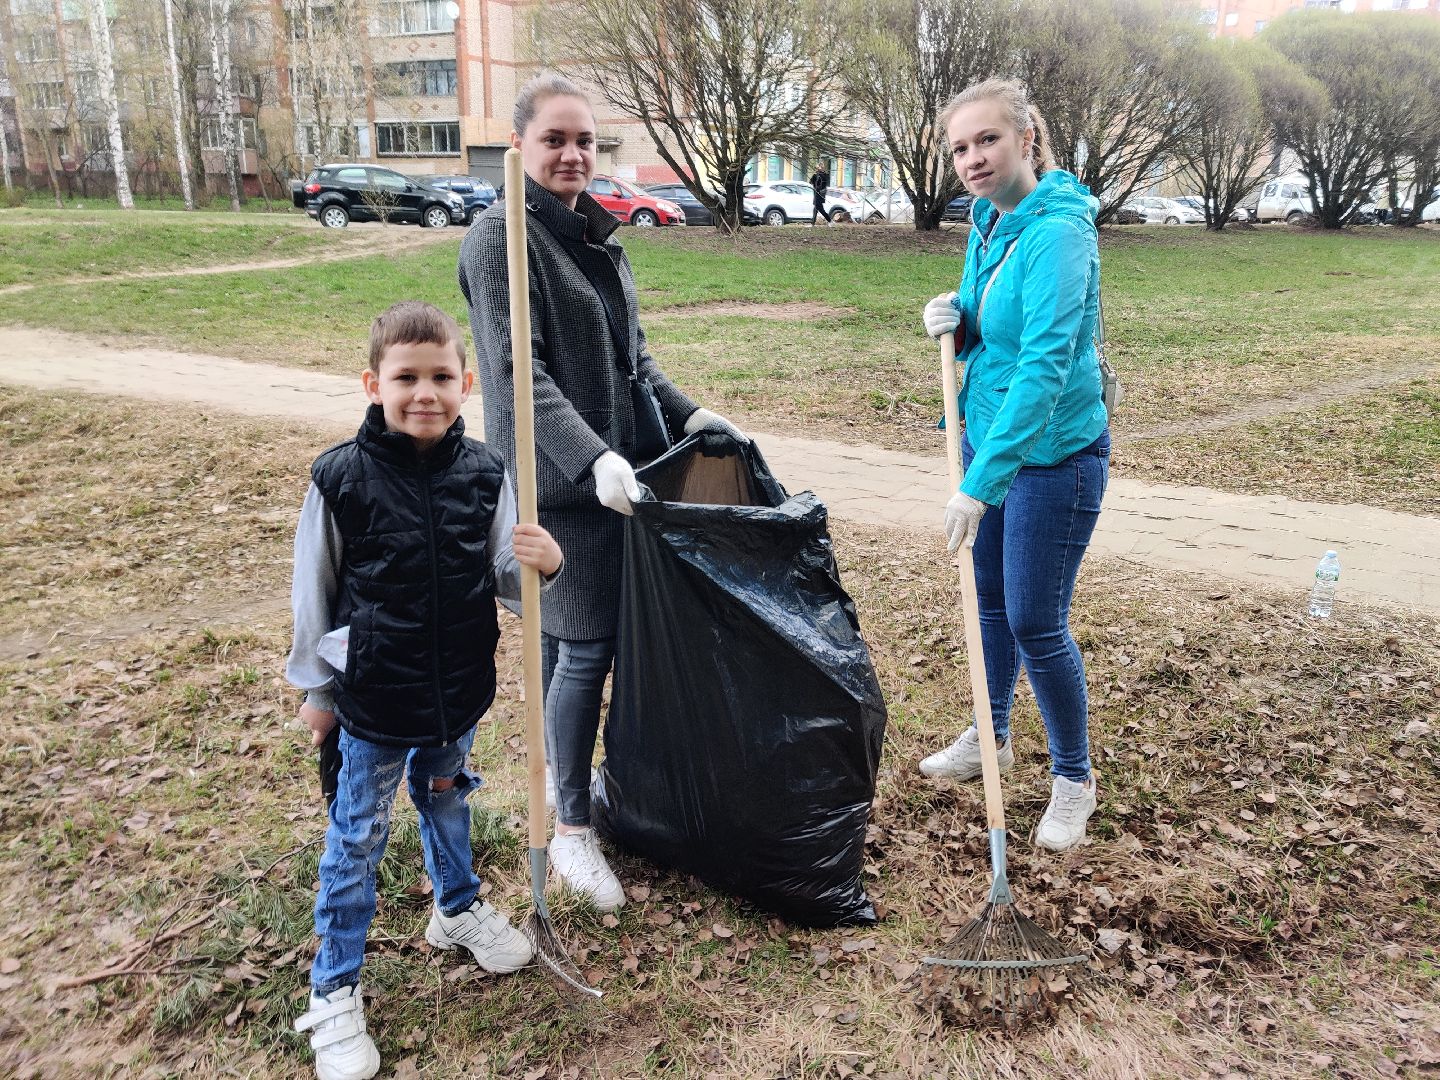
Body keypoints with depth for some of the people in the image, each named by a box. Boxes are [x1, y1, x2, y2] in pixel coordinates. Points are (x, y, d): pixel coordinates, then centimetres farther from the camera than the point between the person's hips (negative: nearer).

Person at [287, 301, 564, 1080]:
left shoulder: (483, 474, -10)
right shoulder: (341, 479, -18)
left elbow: (502, 578, -2)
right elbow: (313, 592, -7)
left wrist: (543, 564, -25)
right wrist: (317, 689, 1)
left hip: (459, 690, 3)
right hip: (374, 700, -3)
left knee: (446, 801, 26)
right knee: (357, 839, 11)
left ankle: (458, 908, 52)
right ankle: (333, 992, 29)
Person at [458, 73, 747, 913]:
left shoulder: (596, 232, 14)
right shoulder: (501, 238, -11)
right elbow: (518, 372, -21)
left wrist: (685, 413, 8)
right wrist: (592, 459, -30)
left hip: (618, 468, 7)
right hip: (559, 478, -7)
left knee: (570, 637, 16)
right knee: (585, 645, -5)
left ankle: (569, 777, 32)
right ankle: (573, 829, 10)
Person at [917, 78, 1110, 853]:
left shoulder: (1057, 232, -22)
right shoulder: (987, 224, 5)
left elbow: (1045, 365, -30)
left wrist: (981, 482, -33)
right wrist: (956, 323, -7)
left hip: (1052, 454, -8)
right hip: (987, 436, 8)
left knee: (1035, 622, 0)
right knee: (988, 599, 19)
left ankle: (1074, 778, 22)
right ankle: (992, 737, 41)